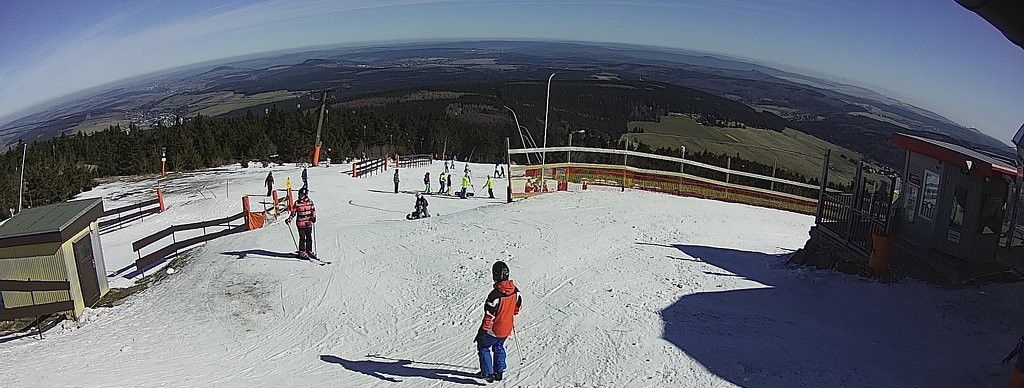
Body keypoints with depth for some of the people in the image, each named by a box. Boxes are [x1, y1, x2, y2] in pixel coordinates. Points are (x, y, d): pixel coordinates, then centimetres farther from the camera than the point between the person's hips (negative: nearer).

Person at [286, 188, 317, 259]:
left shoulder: (310, 202, 2)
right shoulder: (297, 203, -5)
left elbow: (313, 210, 10)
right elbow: (293, 212, 1)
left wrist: (314, 217, -4)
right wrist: (289, 219, -9)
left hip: (309, 223, 3)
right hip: (301, 224, -3)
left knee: (309, 238, 11)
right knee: (302, 239, -1)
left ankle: (309, 251, 24)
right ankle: (302, 253, 9)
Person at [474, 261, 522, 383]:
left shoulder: (495, 294, -31)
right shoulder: (515, 290, -11)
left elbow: (489, 316, -25)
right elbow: (518, 306, 7)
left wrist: (481, 333, -15)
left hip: (494, 330, -6)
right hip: (507, 329, 6)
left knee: (483, 347, 18)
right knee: (499, 347, 28)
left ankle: (488, 374, 16)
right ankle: (499, 372, 34)